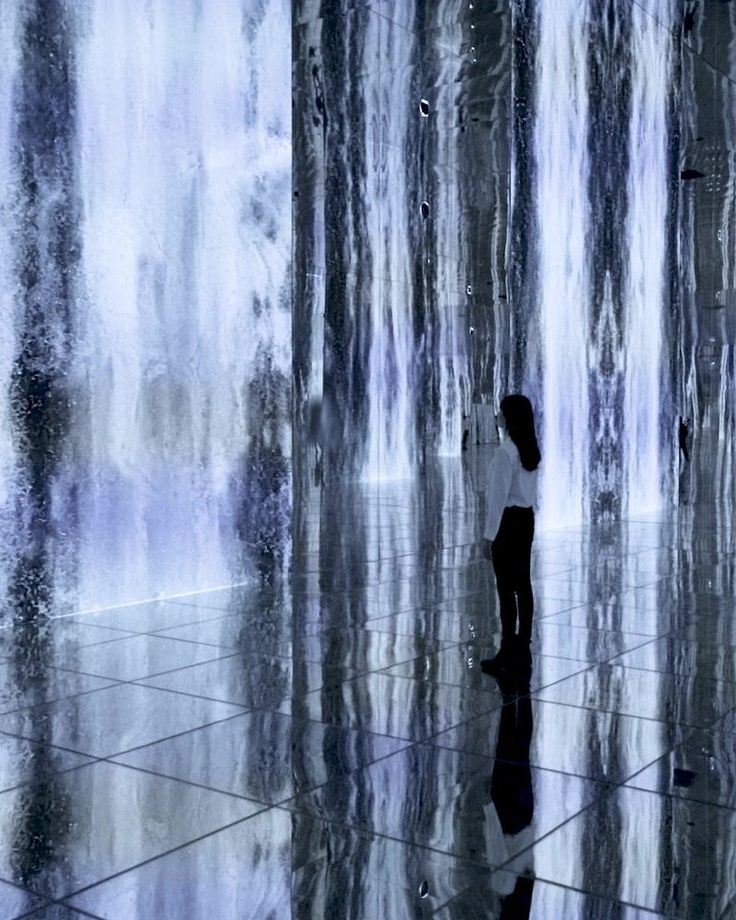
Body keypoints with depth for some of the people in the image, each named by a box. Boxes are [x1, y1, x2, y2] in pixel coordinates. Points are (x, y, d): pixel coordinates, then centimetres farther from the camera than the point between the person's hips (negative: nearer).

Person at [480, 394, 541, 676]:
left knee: (506, 588, -3)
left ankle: (508, 654, 1)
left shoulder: (506, 451, -18)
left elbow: (499, 495, -18)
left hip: (508, 521, -9)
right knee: (523, 584, 12)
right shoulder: (531, 449, 8)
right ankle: (522, 649, 18)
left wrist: (489, 534, -14)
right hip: (526, 519, 9)